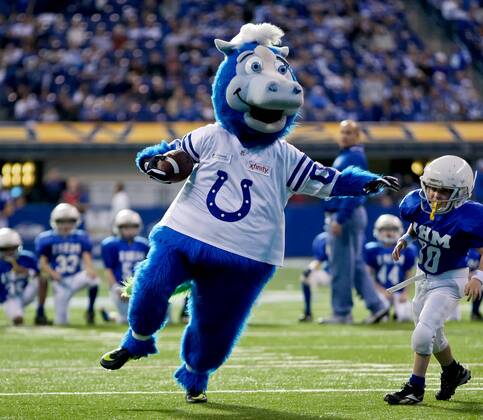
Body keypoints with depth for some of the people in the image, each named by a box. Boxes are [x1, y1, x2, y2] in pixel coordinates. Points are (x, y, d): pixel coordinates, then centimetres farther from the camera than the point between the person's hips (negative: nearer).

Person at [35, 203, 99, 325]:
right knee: (61, 322, -5)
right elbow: (43, 263, -7)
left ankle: (90, 310, -10)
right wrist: (52, 273, -29)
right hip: (60, 282, -1)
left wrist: (90, 269, -31)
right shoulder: (47, 239, -4)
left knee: (93, 278, -33)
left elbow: (87, 258, -7)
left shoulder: (81, 238, 2)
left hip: (76, 278, 1)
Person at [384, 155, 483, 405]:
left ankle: (415, 388, -2)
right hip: (425, 278, 7)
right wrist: (405, 239, -3)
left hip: (450, 280, -7)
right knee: (433, 336, 21)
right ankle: (454, 372, 47)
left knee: (423, 332, -17)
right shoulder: (419, 204, -14)